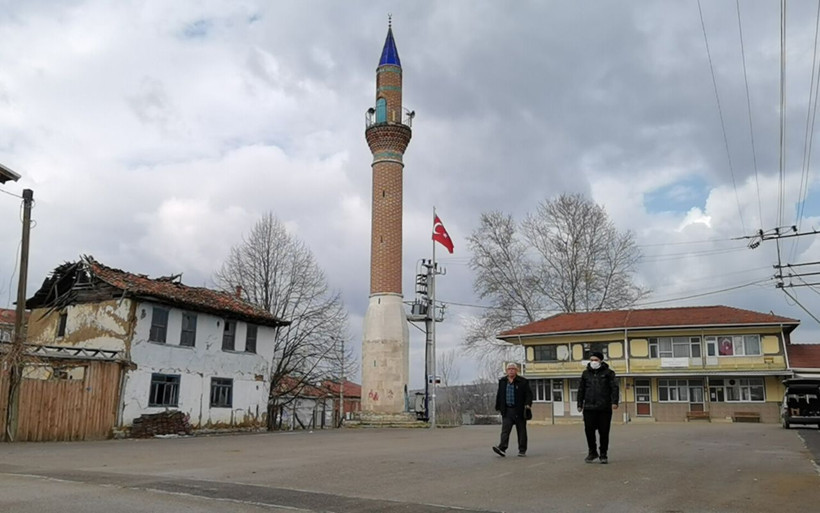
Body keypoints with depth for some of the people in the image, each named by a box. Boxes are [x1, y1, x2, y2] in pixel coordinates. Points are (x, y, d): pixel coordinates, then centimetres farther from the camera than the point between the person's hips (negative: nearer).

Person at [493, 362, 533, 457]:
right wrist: (498, 407, 14)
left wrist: (528, 404, -18)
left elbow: (528, 394, -3)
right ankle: (502, 448, -19)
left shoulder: (523, 381, 0)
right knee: (505, 430, -10)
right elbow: (499, 395, 16)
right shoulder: (502, 381, 11)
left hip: (519, 411, -2)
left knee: (521, 431, 5)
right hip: (507, 410, 2)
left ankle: (522, 450, 13)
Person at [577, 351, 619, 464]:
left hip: (604, 408, -2)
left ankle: (603, 454, 14)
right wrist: (580, 404, 13)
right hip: (589, 408, 2)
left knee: (604, 432, 2)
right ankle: (592, 452, 18)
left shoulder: (608, 373, 5)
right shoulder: (586, 373, 13)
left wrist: (614, 402, -12)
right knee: (589, 430, 0)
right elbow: (581, 390, 17)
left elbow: (614, 388, -1)